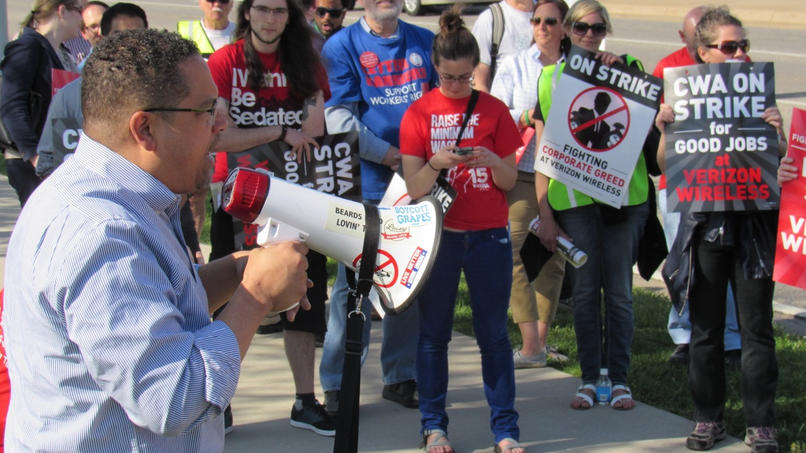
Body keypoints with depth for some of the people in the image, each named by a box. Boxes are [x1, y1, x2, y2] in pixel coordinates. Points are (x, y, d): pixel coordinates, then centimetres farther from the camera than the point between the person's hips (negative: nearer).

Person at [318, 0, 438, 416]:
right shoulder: (342, 47, -1)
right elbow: (338, 118, -8)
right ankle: (337, 383, 6)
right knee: (354, 281, -2)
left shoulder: (425, 42, 12)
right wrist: (390, 155, -13)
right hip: (365, 184, -4)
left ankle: (401, 375, 20)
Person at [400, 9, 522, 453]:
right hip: (438, 234, 0)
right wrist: (435, 164, -24)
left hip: (489, 235, 0)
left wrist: (492, 161, -19)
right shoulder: (418, 113, -1)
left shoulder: (494, 110, 2)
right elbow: (414, 187, -4)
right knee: (433, 333, 6)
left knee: (495, 334, 3)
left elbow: (510, 180, 2)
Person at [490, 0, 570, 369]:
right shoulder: (514, 66, 8)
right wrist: (526, 117, -15)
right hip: (522, 173, -2)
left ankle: (541, 340, 17)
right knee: (516, 255, -12)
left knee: (553, 258, 7)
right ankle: (531, 346, -10)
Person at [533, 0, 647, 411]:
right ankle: (589, 378, 13)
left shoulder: (626, 68, 6)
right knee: (585, 288, 4)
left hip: (623, 193, 0)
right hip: (573, 196, 0)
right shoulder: (551, 78, 7)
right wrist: (544, 214, 0)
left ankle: (620, 378, 11)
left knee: (620, 288, 3)